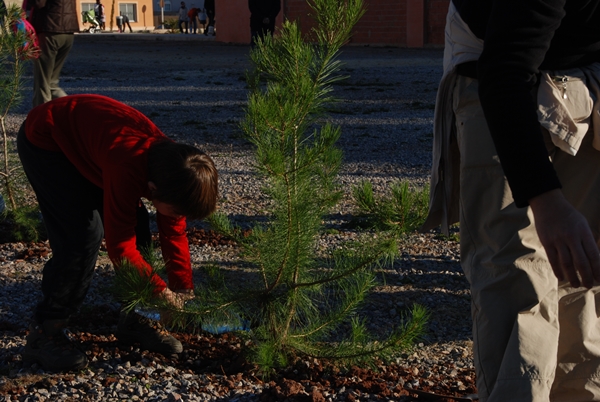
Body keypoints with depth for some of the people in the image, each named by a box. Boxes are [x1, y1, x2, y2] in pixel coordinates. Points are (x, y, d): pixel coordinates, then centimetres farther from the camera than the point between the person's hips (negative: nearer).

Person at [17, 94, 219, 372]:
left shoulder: (171, 170, -17)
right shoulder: (128, 171, -40)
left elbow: (174, 234, -2)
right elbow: (120, 246, -32)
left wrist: (185, 292, -1)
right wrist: (162, 292, -21)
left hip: (87, 138, 8)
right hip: (45, 142, -8)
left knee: (136, 228, -1)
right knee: (84, 236, -21)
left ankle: (134, 321, 14)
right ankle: (43, 336, -10)